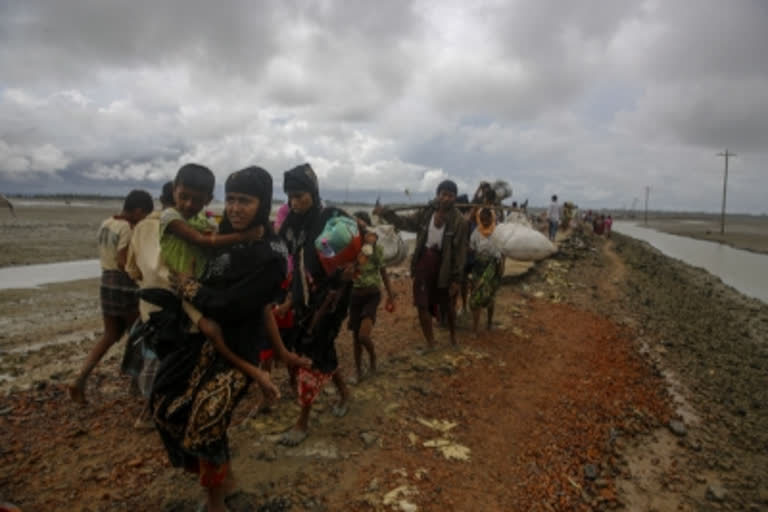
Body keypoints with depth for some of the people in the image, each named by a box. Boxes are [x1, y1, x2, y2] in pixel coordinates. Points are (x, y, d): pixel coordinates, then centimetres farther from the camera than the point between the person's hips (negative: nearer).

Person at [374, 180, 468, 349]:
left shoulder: (459, 221, -15)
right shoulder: (427, 212, -3)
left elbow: (460, 251, -14)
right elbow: (407, 223, 10)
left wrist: (457, 278, -15)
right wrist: (386, 213, -2)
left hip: (444, 265, -3)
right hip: (424, 262, 3)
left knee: (448, 306, 16)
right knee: (422, 305, 7)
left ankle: (453, 336, 43)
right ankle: (430, 342, 24)